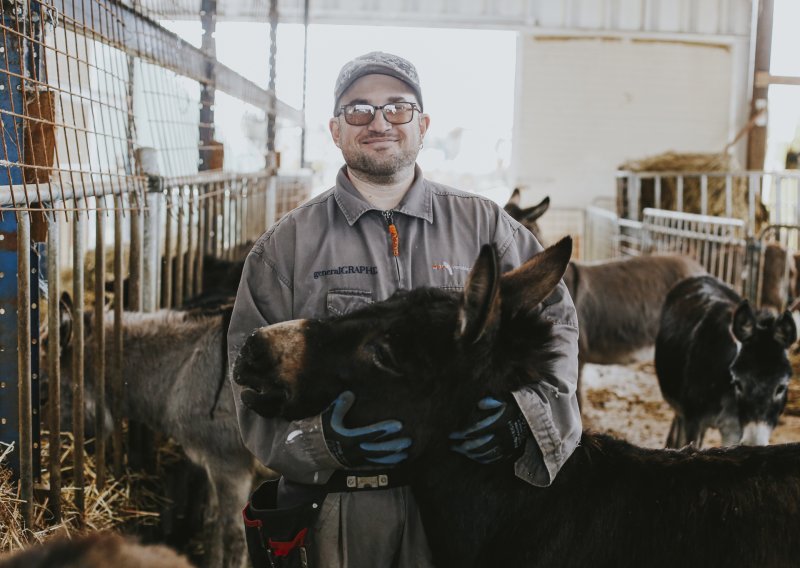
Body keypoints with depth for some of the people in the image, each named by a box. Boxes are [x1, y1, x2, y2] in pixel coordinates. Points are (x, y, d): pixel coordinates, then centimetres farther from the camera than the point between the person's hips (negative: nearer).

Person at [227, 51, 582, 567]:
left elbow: (555, 320, 5)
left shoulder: (484, 225, 7)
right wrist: (324, 438, -18)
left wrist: (521, 415, -14)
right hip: (339, 504, -1)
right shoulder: (288, 244, 5)